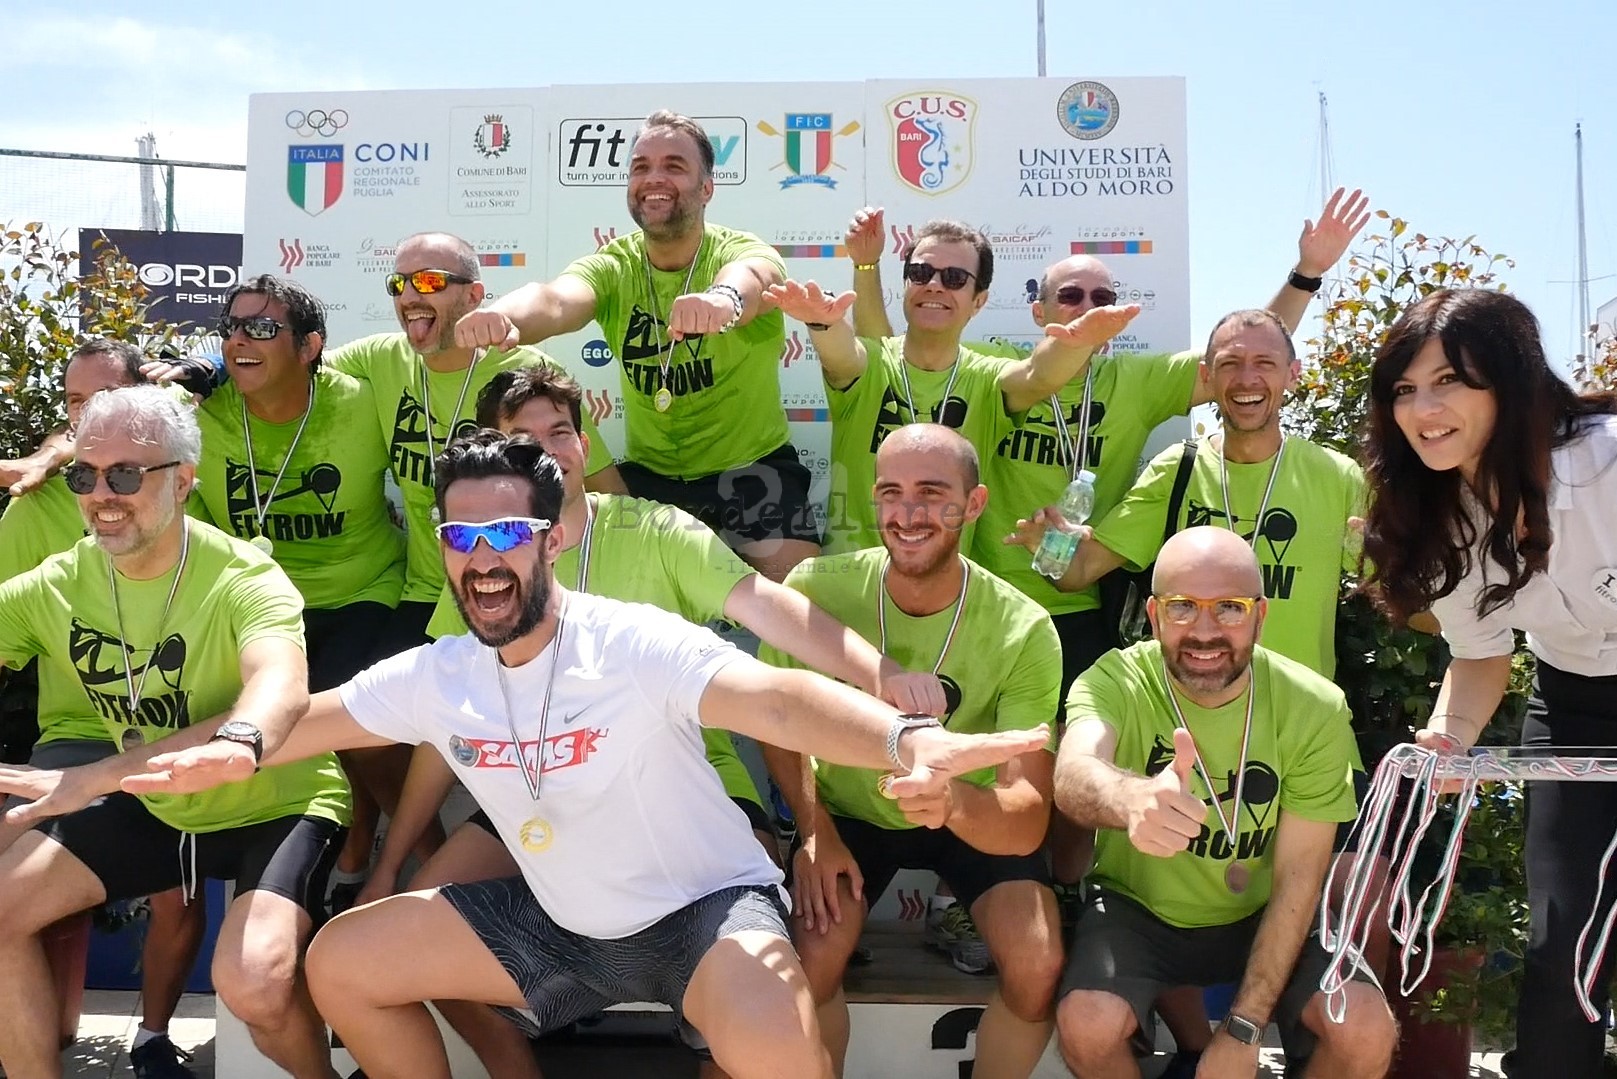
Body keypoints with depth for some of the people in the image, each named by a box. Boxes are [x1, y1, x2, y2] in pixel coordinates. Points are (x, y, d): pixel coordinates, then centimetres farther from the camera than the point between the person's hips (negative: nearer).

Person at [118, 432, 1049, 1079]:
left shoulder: (635, 646, -25)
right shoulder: (436, 676, -4)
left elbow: (773, 697, -41)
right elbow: (321, 716, 11)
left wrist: (907, 739, -61)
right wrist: (237, 752, -11)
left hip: (702, 904, -6)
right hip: (559, 923, 7)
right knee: (340, 964, 5)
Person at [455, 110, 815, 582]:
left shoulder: (739, 250, -13)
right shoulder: (612, 267, -5)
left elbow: (752, 276, -40)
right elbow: (556, 300, -28)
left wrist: (724, 297, -66)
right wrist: (504, 316, -54)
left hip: (751, 467, -3)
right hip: (648, 473, 3)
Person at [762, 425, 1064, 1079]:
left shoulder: (1024, 631, -23)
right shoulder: (817, 588, -21)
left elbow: (1028, 823, -29)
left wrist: (954, 801, -51)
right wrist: (814, 828, -15)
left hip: (976, 819, 0)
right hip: (847, 810, 0)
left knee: (1038, 965, -23)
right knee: (811, 960, -25)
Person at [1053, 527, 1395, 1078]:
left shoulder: (1315, 708, -17)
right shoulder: (1116, 681, -22)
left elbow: (1297, 878, -12)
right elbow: (1075, 773, -45)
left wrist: (1244, 1028, -18)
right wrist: (1133, 800, -70)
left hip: (1263, 916, 1)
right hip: (1138, 908, -1)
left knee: (1366, 1032, -22)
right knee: (1087, 1027, -28)